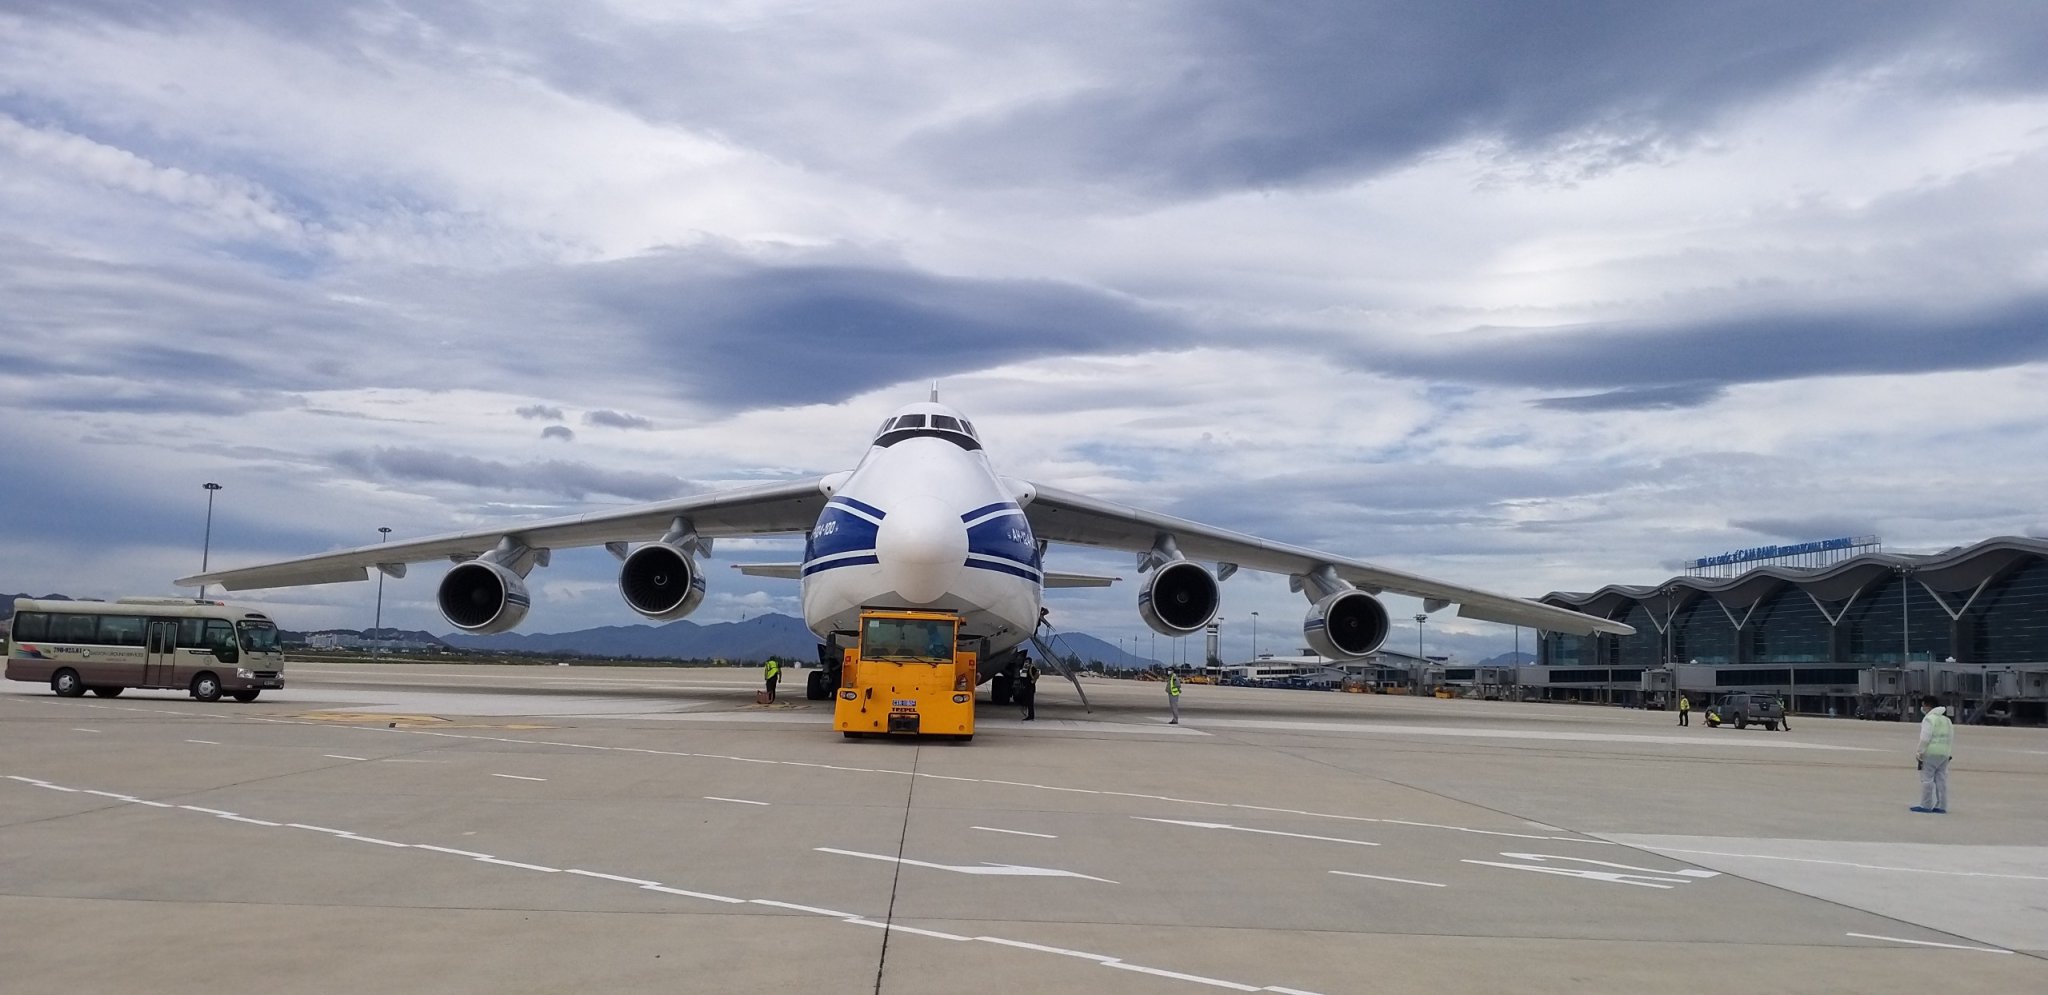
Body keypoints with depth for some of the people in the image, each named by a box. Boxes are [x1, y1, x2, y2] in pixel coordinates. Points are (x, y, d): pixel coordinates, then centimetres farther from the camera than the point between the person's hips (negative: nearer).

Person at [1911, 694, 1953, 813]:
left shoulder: (1929, 718, -10)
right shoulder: (1947, 720, 17)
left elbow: (1925, 738, -16)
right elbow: (1951, 738, 17)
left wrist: (1920, 752, -12)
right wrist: (1950, 754, 19)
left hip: (1931, 753, -8)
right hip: (1944, 753, 8)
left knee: (1927, 778, -4)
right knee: (1941, 779, 10)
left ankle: (1926, 805, -4)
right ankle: (1941, 806, 11)